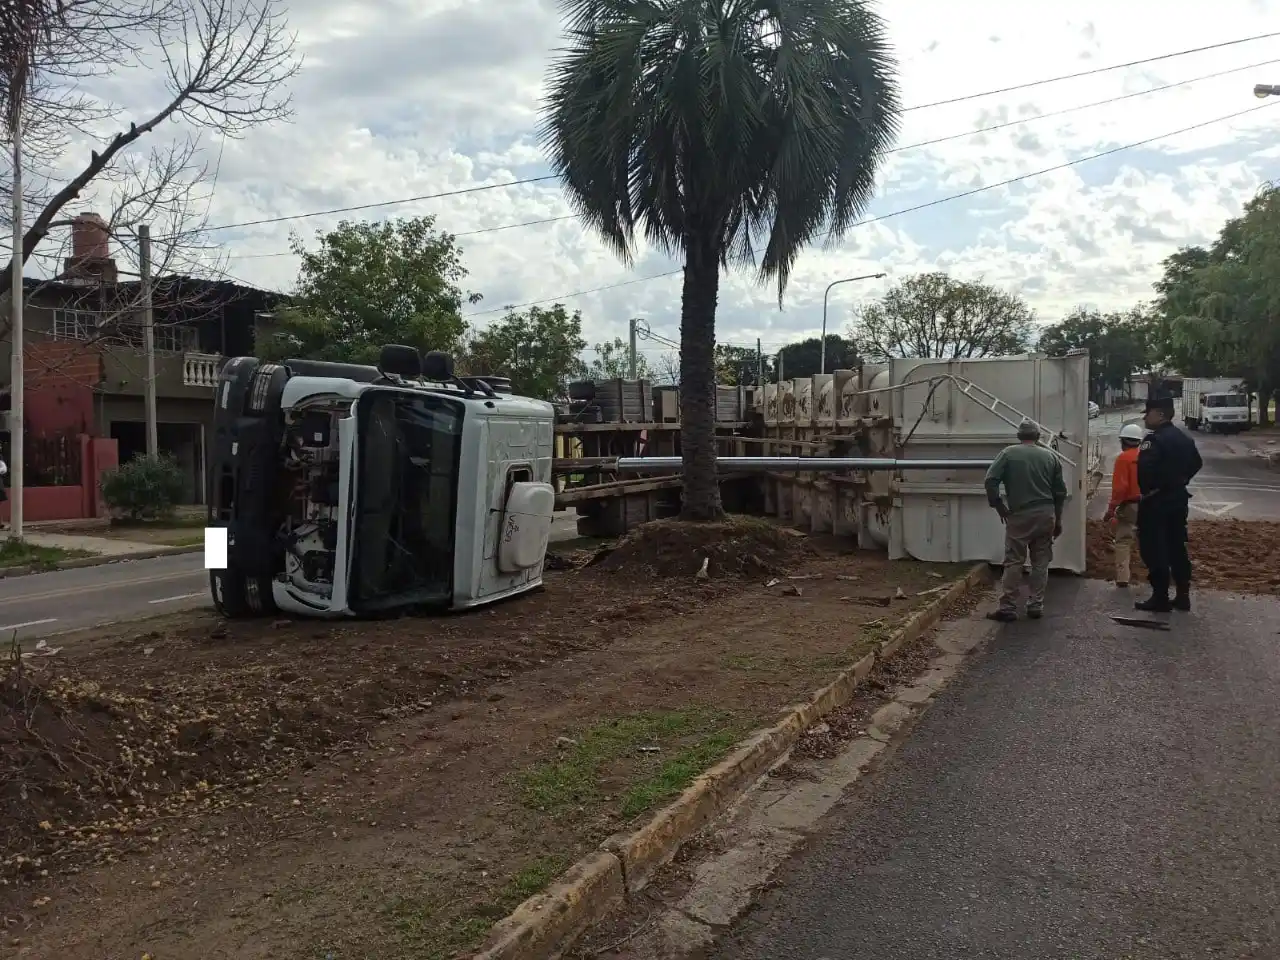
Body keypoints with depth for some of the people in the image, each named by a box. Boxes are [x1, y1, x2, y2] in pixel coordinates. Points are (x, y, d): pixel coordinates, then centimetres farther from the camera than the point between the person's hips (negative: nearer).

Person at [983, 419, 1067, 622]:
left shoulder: (1008, 453, 0)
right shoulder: (1050, 456, 9)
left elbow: (990, 481, -11)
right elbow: (1060, 490, 10)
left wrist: (999, 506, 0)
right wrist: (1057, 519, 18)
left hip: (1019, 515, -3)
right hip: (1046, 515, 3)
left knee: (1013, 562, 0)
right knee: (1041, 562, 11)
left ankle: (1008, 608, 0)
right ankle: (1036, 605, 13)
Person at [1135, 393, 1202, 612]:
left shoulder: (1154, 440, -19)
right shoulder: (1183, 438, 10)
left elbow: (1145, 471, -29)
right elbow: (1196, 463, 23)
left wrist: (1145, 491, -13)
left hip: (1155, 502, -9)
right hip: (1178, 499, 9)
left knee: (1154, 550, -2)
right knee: (1177, 548, 14)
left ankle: (1160, 598, 0)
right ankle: (1182, 596, 19)